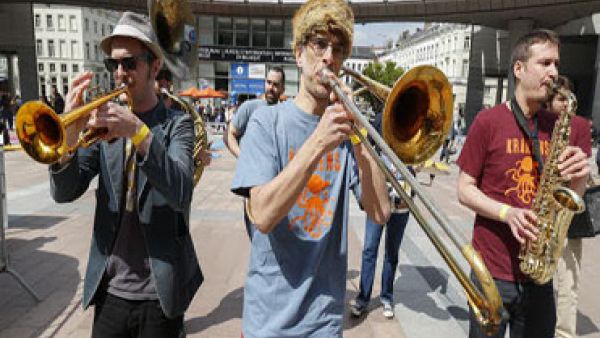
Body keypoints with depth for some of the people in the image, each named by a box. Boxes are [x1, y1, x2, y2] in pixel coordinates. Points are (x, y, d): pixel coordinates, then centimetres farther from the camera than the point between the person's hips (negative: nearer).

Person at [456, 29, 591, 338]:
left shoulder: (565, 127, 5)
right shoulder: (488, 121, -7)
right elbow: (464, 189, -6)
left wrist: (578, 179, -12)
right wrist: (508, 213, -20)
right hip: (492, 269, -4)